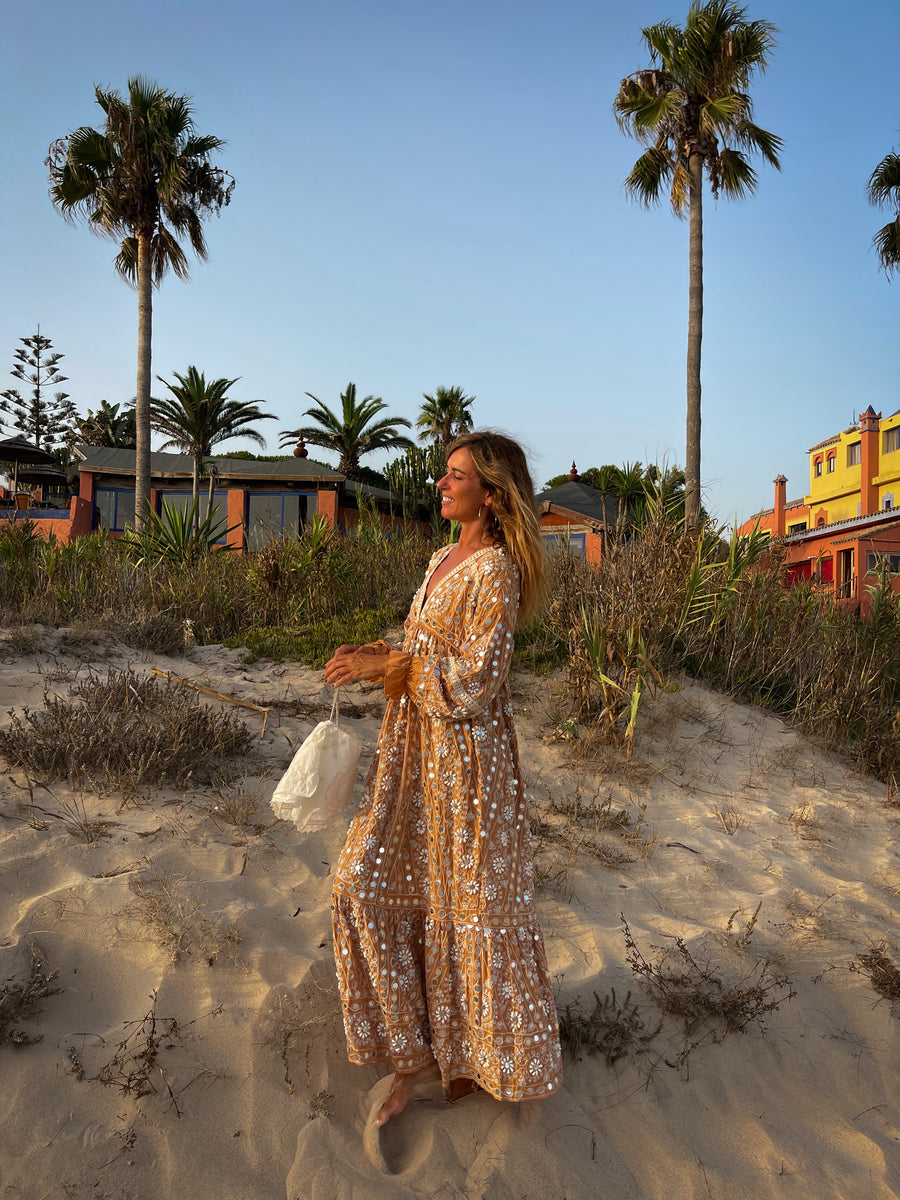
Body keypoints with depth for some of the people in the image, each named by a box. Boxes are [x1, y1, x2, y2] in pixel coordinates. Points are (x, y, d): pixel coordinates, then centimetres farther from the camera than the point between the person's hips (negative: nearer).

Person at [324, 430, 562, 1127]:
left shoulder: (496, 570, -16)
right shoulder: (444, 561, 11)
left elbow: (475, 677, -21)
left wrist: (386, 664, -18)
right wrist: (373, 658, 3)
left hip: (465, 752, -9)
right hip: (414, 742, 9)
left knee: (471, 902, 7)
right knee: (370, 882, 10)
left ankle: (487, 1054, 33)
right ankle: (417, 1049, 28)